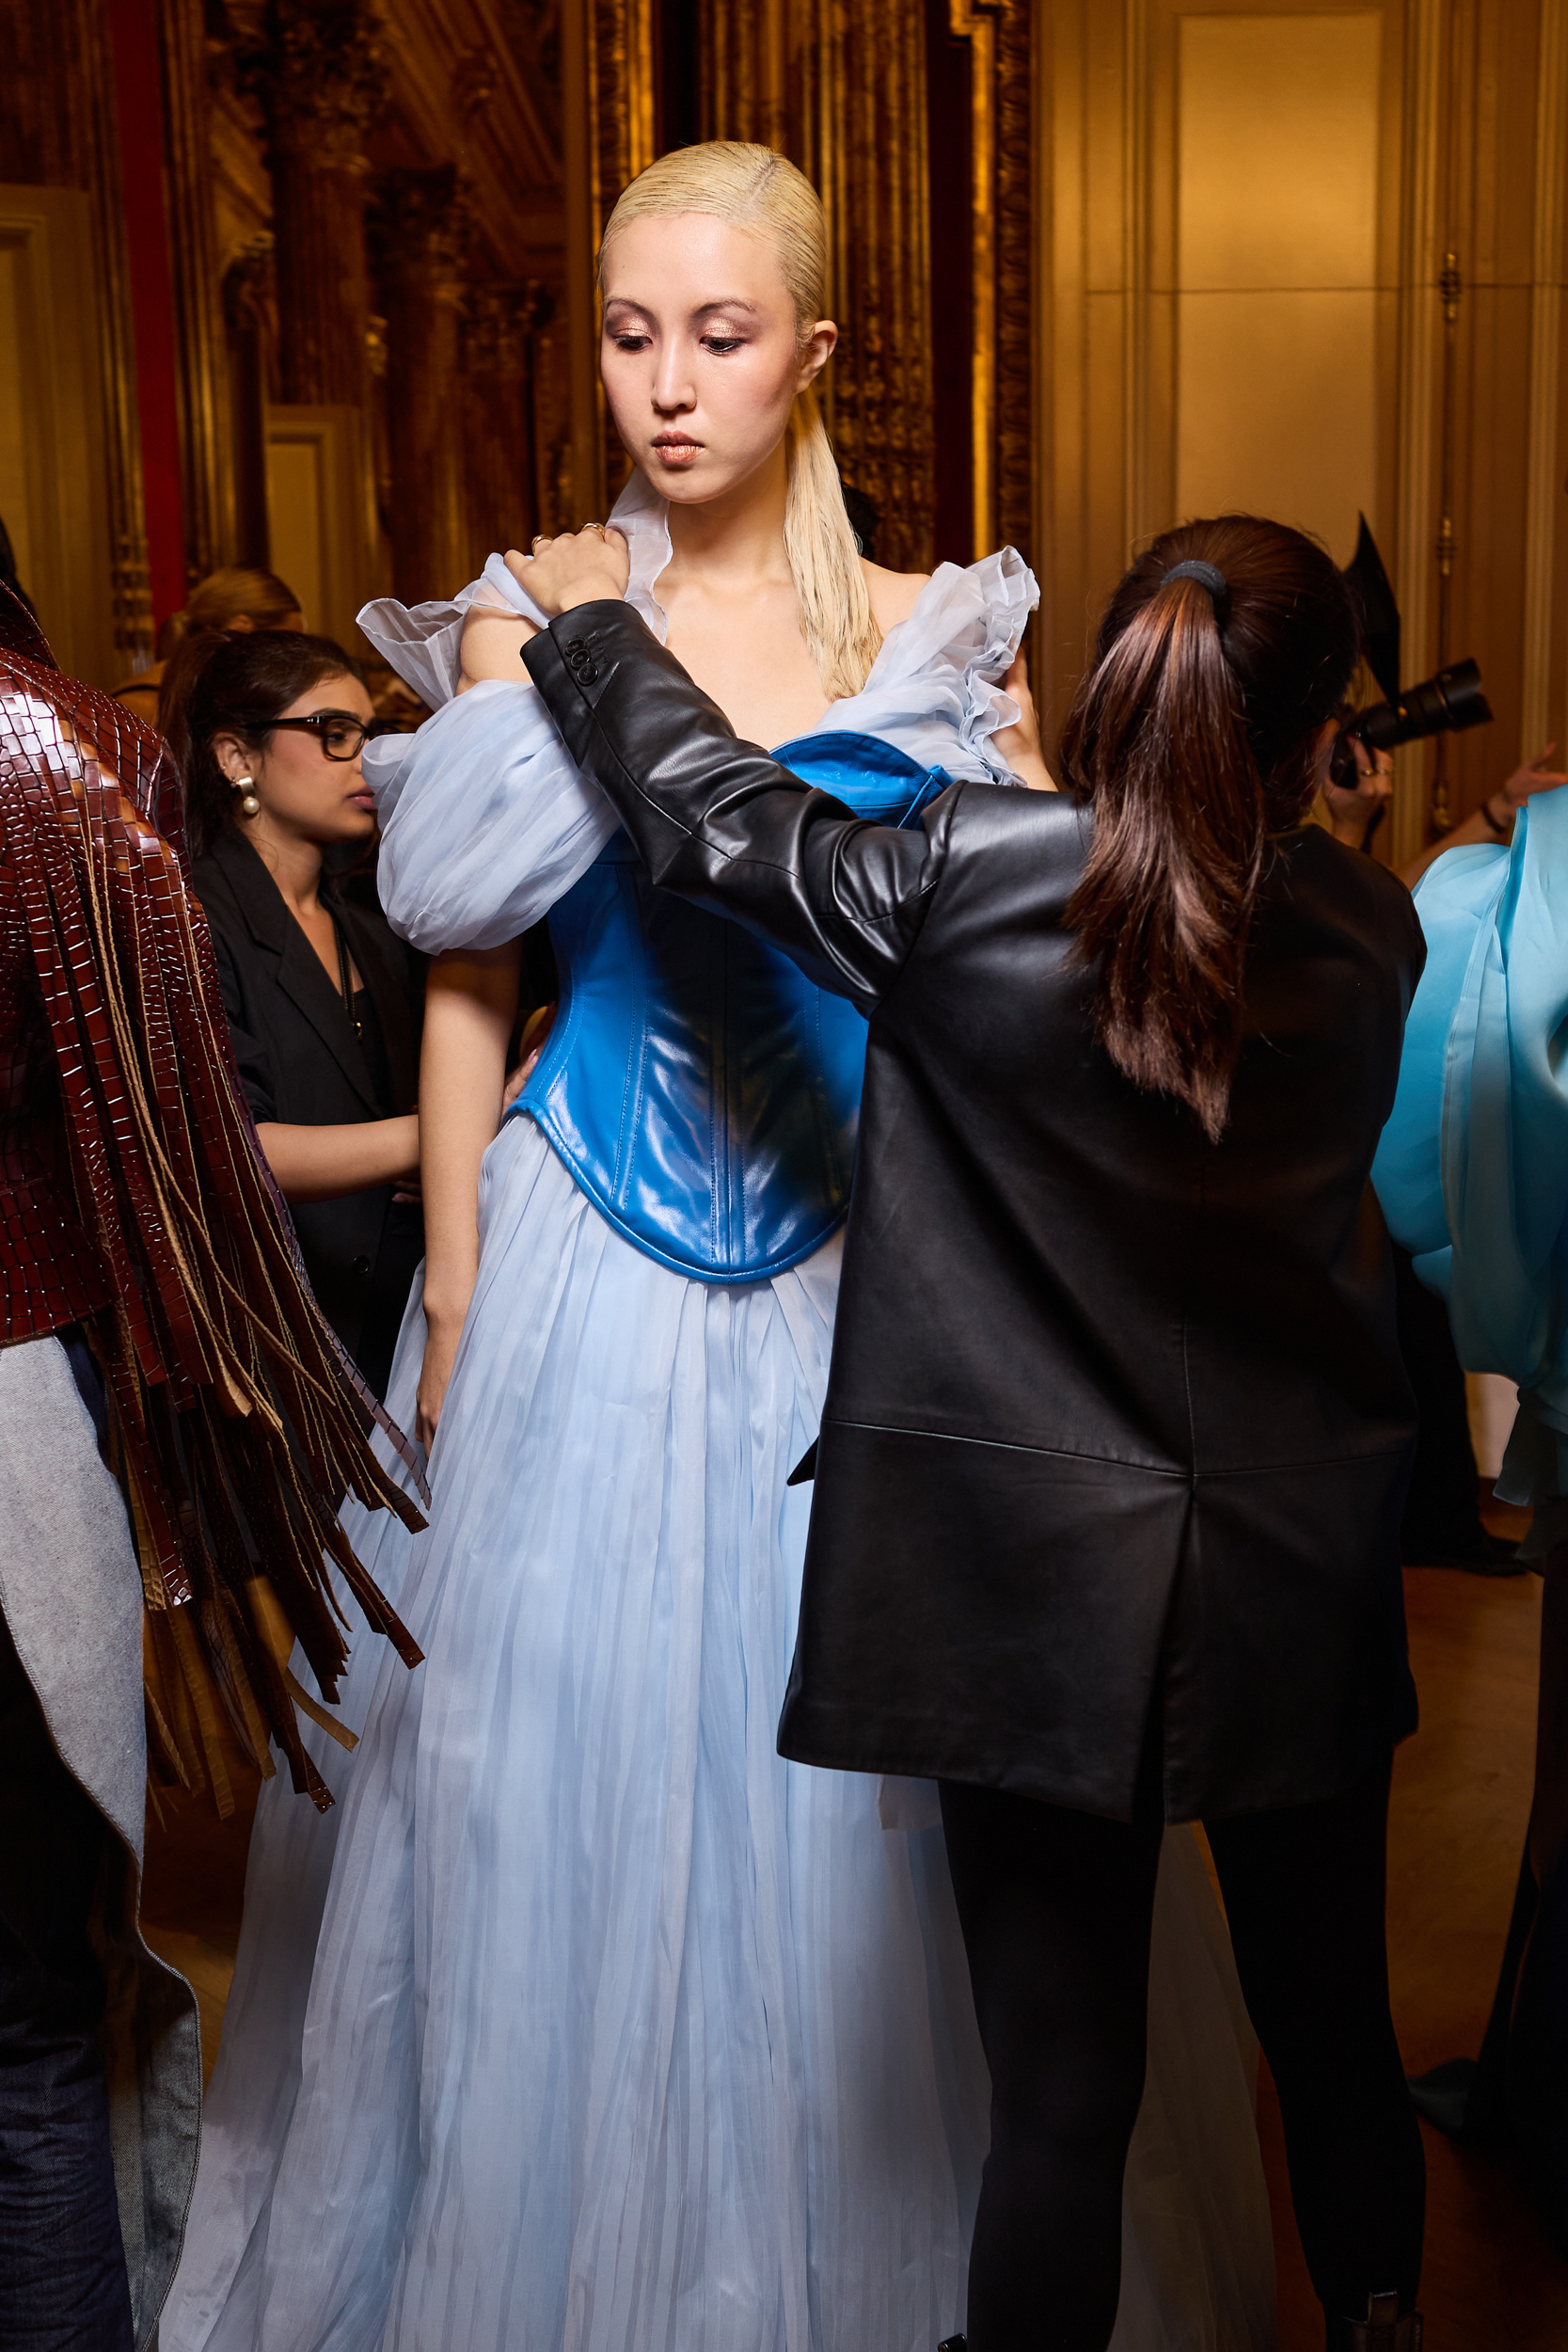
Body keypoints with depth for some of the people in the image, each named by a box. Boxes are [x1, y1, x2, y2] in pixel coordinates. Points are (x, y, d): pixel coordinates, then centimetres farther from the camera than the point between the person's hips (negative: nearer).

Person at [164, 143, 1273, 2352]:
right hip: (588, 1283, 0)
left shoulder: (938, 642, 1)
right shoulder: (528, 621, 2)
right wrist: (458, 1302, -3)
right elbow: (467, 973, 3)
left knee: (868, 1805, 9)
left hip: (867, 1284, 0)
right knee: (566, 1768, 8)